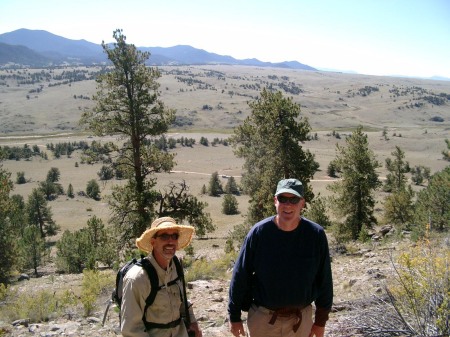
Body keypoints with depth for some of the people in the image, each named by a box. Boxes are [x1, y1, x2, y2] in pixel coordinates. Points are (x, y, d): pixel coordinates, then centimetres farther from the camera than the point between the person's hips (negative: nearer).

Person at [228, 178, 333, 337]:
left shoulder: (316, 235, -10)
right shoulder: (258, 233, -13)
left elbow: (324, 280, 0)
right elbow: (240, 276, -5)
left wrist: (321, 321, 4)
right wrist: (234, 316, 0)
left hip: (301, 318, 1)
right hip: (263, 317, -1)